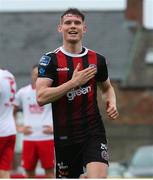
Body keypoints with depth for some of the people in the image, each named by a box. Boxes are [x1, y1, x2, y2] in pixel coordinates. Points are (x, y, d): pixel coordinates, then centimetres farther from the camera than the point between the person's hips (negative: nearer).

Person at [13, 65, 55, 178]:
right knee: (29, 170, 7)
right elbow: (13, 112, 20)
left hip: (47, 138, -3)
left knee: (49, 170, -2)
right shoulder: (23, 92, 8)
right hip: (29, 138, 3)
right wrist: (18, 127, 7)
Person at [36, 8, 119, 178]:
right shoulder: (50, 60, -2)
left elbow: (107, 87, 26)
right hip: (64, 136, -1)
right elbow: (41, 97, -13)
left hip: (94, 132, 1)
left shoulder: (97, 59, 7)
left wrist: (112, 103, 4)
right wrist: (74, 82, -18)